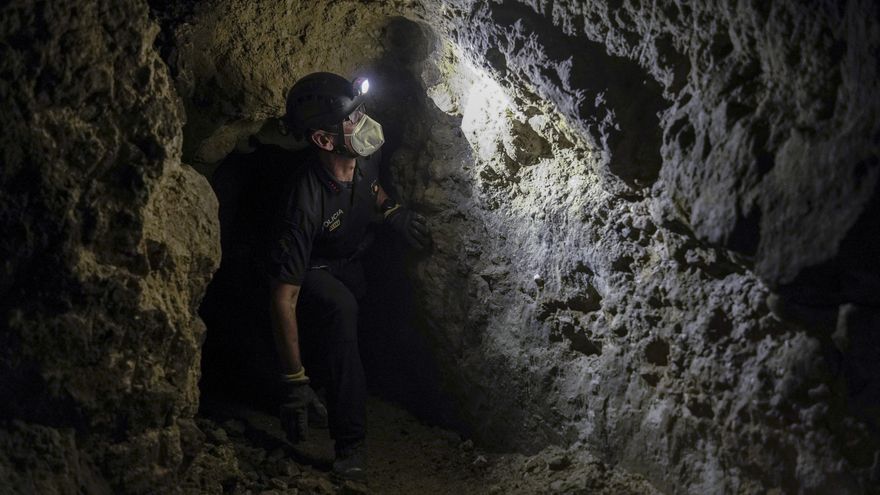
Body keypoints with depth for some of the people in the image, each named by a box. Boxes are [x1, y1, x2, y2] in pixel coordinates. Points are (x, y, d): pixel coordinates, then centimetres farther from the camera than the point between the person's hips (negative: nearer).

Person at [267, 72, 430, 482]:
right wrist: (294, 382, -38)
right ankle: (350, 446, -30)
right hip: (312, 273, -8)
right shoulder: (305, 204, -39)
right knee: (340, 309, -35)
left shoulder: (365, 158, -18)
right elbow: (283, 297, -37)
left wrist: (391, 211, -11)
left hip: (351, 259, 8)